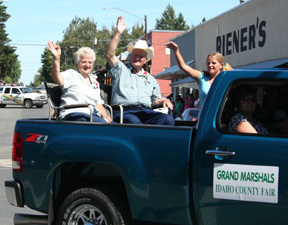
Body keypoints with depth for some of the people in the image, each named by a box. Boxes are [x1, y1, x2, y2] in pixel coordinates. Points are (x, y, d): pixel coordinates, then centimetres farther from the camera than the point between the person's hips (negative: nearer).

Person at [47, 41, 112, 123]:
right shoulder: (71, 74, 9)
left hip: (93, 116, 6)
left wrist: (105, 116, 4)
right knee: (103, 124, -34)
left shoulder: (94, 81, 28)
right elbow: (57, 78, -14)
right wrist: (56, 58, -31)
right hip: (73, 114, -6)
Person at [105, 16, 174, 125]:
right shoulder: (121, 70, 20)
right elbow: (110, 55, 4)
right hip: (124, 111, -3)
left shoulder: (151, 79, 32)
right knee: (133, 121, -42)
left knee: (169, 119, -29)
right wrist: (118, 33, 0)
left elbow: (155, 100, 34)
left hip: (146, 111, 4)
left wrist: (163, 101, 10)